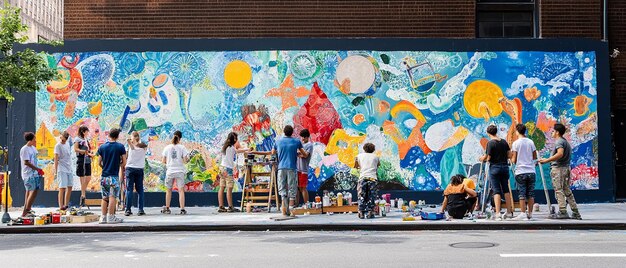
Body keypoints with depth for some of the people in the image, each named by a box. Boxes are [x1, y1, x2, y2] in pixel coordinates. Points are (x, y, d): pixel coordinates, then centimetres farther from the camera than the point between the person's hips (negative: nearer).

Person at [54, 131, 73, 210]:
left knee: (70, 187, 8)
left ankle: (66, 205, 17)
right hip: (62, 170, -7)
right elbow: (56, 158, -12)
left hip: (69, 169, 7)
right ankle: (61, 206, -6)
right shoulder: (58, 146, -7)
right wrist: (55, 170, -17)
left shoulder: (67, 144, 14)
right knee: (62, 187, -9)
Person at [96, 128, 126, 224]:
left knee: (104, 198, 10)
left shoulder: (102, 147, 4)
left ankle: (103, 217, 10)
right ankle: (111, 217, -3)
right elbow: (124, 163, -3)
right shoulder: (120, 147, -4)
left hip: (104, 176, 3)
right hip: (114, 176, -3)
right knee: (112, 197, -2)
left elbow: (99, 163, 9)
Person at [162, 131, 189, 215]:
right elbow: (185, 160, -8)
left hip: (170, 171, 2)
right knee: (181, 190, -2)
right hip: (180, 171, -2)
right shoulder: (182, 147, -3)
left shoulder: (167, 148, 2)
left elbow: (164, 161, 3)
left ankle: (167, 208, 22)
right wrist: (187, 158, 14)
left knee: (169, 190, 16)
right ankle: (182, 209, -9)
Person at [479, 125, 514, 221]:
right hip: (505, 167, 5)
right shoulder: (504, 142, 6)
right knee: (506, 189, 12)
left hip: (494, 167, -5)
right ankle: (509, 212, 16)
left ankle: (498, 213, -11)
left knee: (496, 190, -5)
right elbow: (509, 155, 8)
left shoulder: (490, 143, -11)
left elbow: (488, 158, -13)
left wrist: (482, 159, 7)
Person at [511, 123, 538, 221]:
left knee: (522, 193, -1)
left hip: (520, 172, -3)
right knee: (531, 193, 8)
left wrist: (512, 159, 15)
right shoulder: (531, 142, 6)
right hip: (531, 171, 3)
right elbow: (535, 157, 10)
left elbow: (514, 160, -7)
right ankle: (530, 213, 11)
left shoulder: (516, 143, -6)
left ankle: (523, 214, -4)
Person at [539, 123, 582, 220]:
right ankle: (576, 213, 14)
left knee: (559, 190, -7)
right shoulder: (566, 141, 20)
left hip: (558, 168, -9)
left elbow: (560, 154, -27)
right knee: (567, 191, 12)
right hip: (566, 167, 9)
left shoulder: (559, 141, -11)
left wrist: (546, 160, -26)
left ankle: (563, 212, -10)